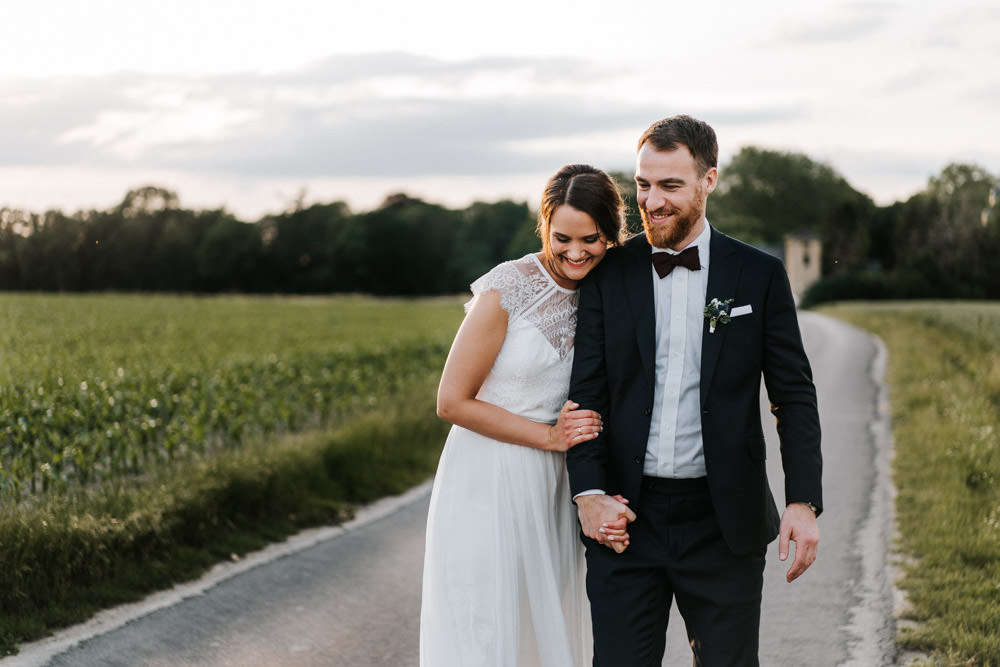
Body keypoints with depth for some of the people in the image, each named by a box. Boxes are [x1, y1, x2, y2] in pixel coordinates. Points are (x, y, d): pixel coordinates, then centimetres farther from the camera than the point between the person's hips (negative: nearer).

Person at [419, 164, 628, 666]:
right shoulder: (506, 291, -15)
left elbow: (598, 415, 9)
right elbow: (453, 402, -12)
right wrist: (550, 436, -13)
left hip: (552, 491, 6)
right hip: (488, 485, -6)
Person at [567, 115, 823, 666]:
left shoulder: (760, 276, 2)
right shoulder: (608, 275, 4)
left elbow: (794, 395, 2)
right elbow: (587, 391, 3)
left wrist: (804, 502, -8)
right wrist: (589, 492, -10)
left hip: (724, 523, 0)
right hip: (626, 518, 1)